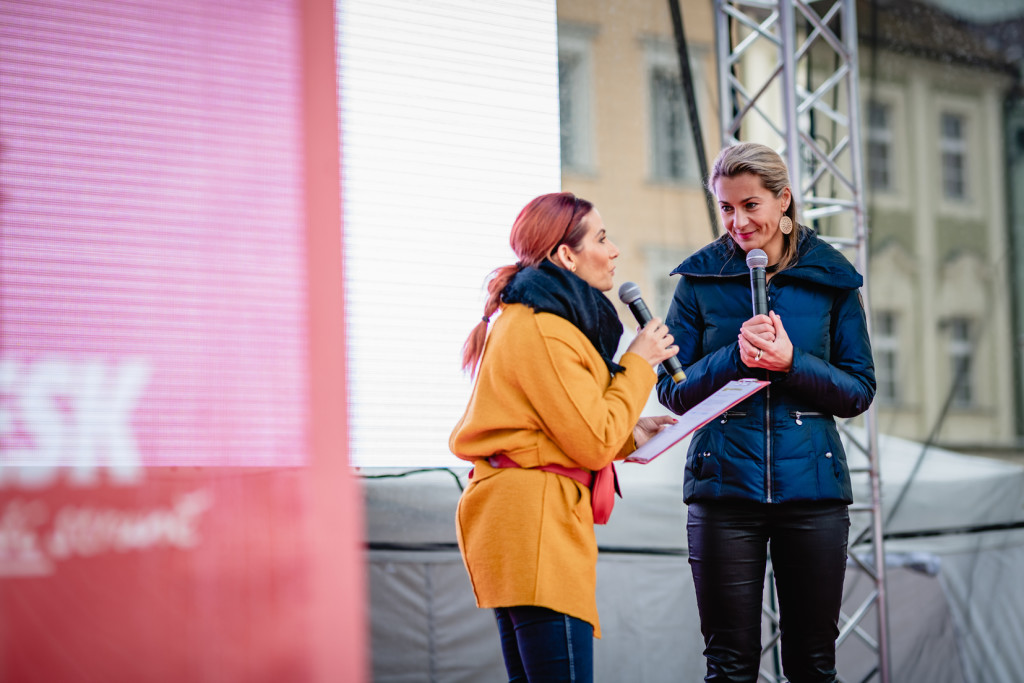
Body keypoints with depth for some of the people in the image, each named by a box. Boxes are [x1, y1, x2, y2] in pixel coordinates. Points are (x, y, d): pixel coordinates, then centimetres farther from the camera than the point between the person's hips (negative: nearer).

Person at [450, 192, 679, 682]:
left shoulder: (526, 319, 21)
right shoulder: (544, 331, -13)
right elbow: (593, 442, -14)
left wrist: (629, 435, 13)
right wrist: (638, 363, -4)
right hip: (535, 524, -11)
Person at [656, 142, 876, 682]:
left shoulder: (831, 279, 4)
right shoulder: (699, 279, 4)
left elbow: (859, 392, 3)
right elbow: (672, 390, 3)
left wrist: (791, 363, -14)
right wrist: (735, 356, -14)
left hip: (812, 485, 1)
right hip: (723, 487, 0)